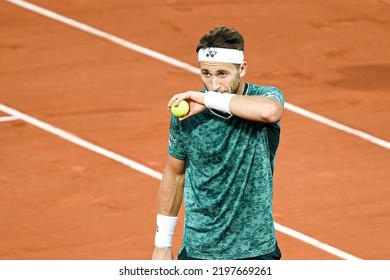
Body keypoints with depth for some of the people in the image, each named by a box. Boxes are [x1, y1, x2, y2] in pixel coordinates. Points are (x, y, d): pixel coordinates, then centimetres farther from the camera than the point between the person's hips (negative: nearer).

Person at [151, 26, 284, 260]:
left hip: (256, 251, -1)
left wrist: (210, 99, -30)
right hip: (198, 251, 1)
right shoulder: (186, 112, -5)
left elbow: (269, 110, -38)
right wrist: (162, 244, 12)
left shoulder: (265, 96, -11)